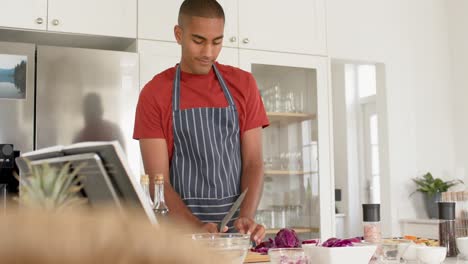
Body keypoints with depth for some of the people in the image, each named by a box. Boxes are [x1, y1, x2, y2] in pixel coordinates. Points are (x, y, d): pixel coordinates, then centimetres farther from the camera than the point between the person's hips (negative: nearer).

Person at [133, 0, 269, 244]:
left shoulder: (243, 84, 5)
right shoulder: (154, 94, -2)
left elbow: (253, 162, 2)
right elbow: (158, 180, -6)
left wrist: (246, 217, -14)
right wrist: (198, 227, -19)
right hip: (180, 227, -2)